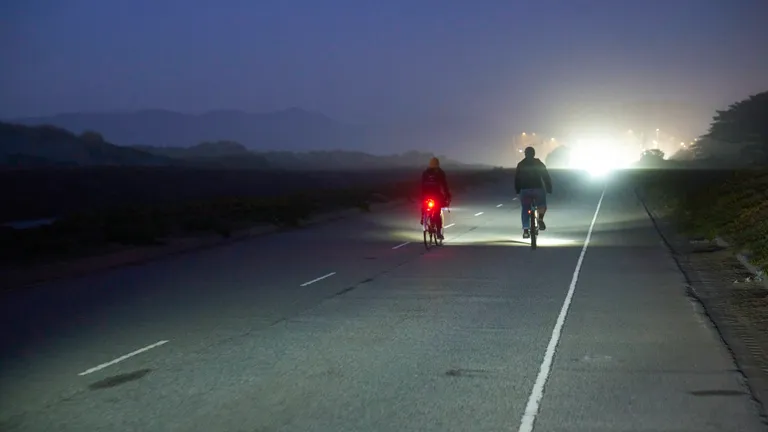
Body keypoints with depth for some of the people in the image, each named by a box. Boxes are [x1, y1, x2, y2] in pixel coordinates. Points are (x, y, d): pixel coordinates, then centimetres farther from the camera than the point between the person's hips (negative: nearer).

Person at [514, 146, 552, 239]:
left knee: (525, 210, 8)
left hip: (524, 190, 1)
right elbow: (546, 176, 1)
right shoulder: (539, 163, 4)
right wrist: (549, 188, 7)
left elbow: (517, 179, 9)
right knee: (542, 205, 21)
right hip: (538, 189, -1)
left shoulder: (520, 164, 9)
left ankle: (525, 230, -2)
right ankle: (540, 219, -7)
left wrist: (517, 190, 17)